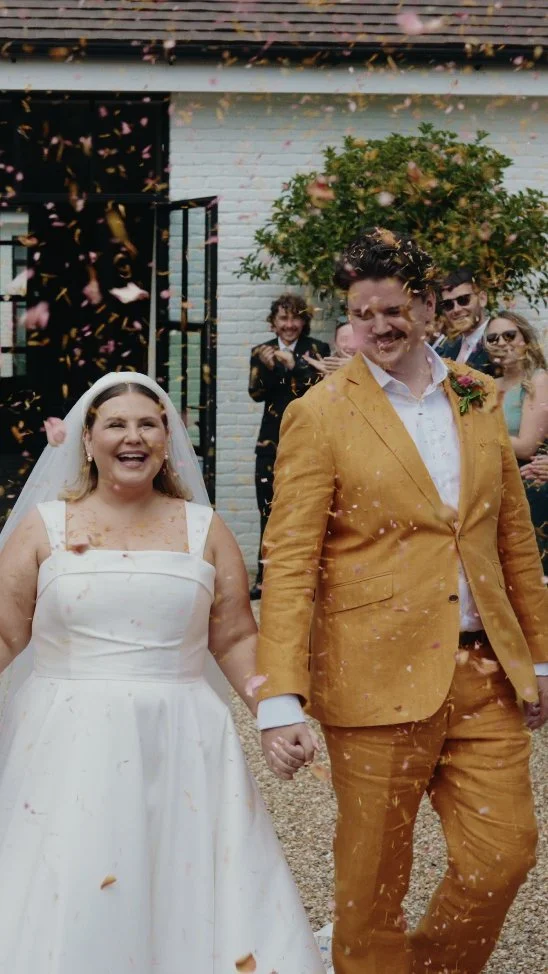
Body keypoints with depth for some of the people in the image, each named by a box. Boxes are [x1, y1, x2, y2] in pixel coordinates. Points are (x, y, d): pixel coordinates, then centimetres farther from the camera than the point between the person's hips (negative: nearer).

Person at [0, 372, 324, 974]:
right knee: (65, 910, -1)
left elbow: (237, 640, 8)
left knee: (182, 895, 2)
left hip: (180, 749, 1)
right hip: (67, 748, -1)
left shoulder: (204, 529, 7)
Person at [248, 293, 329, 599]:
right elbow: (256, 393, 0)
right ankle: (265, 577, 8)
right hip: (272, 442, 3)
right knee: (269, 511, 2)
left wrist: (293, 365, -22)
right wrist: (267, 368, -18)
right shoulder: (261, 352, 11)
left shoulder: (317, 350, 3)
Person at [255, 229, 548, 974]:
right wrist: (281, 697, -17)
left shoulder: (479, 397, 9)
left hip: (484, 671, 4)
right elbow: (289, 559, -10)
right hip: (380, 678, -4)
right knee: (373, 878, 7)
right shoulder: (320, 414, -5)